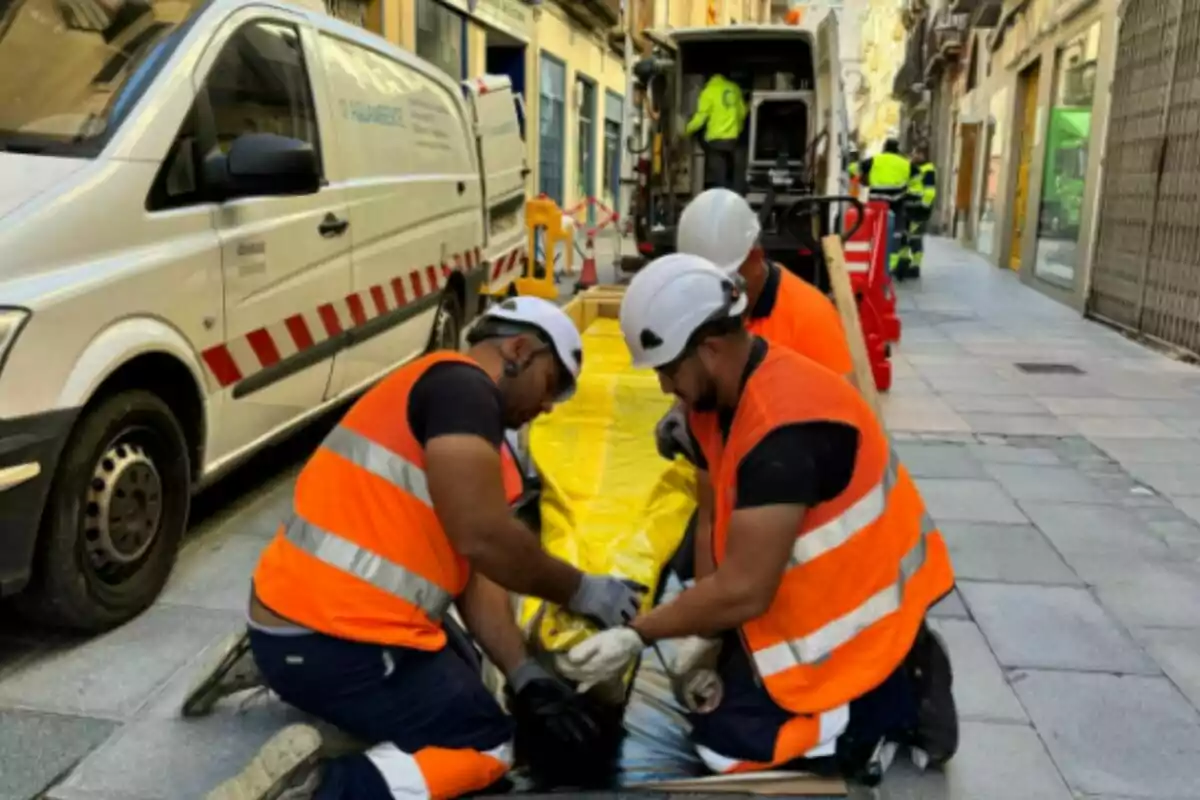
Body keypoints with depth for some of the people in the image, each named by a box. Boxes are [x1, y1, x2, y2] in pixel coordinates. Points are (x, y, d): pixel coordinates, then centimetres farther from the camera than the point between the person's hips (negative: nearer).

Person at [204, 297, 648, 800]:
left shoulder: (463, 437, 17)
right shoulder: (461, 385, -14)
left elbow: (474, 571, 12)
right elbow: (483, 537, -24)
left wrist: (523, 676, 5)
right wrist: (582, 593, -9)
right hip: (329, 642, -10)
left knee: (458, 677, 30)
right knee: (486, 745, 4)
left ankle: (266, 667, 20)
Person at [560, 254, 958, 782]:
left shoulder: (783, 428, -33)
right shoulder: (721, 397, -2)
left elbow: (742, 592, -31)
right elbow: (718, 517, 3)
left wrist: (637, 636, -20)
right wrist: (702, 635, -4)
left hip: (859, 613, -9)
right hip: (822, 589, 9)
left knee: (725, 743, -7)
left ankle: (900, 698, 4)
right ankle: (892, 678, 17)